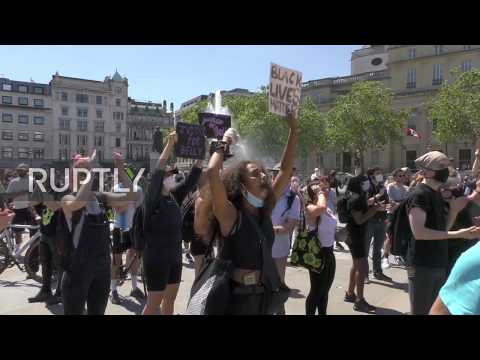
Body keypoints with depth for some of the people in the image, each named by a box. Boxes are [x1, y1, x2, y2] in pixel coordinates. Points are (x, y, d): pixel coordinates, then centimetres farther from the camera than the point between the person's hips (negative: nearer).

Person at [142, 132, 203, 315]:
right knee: (154, 303, 4)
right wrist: (170, 144, -30)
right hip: (156, 258, -6)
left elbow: (192, 179, 0)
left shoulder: (175, 196, 3)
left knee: (170, 299, 18)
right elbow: (157, 172, -26)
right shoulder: (153, 199, -13)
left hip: (174, 257, 7)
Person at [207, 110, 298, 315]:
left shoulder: (265, 210, -1)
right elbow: (212, 173, -31)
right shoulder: (231, 215, -17)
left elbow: (286, 170, 2)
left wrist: (294, 131, -1)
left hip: (267, 293, 6)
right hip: (239, 296, -6)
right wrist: (224, 143, -16)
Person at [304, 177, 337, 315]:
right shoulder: (310, 208, -17)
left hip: (329, 252, 8)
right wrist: (320, 193, -25)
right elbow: (321, 207, -40)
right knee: (316, 290, 3)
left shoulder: (329, 209, 9)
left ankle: (323, 313, 35)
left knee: (325, 289, 20)